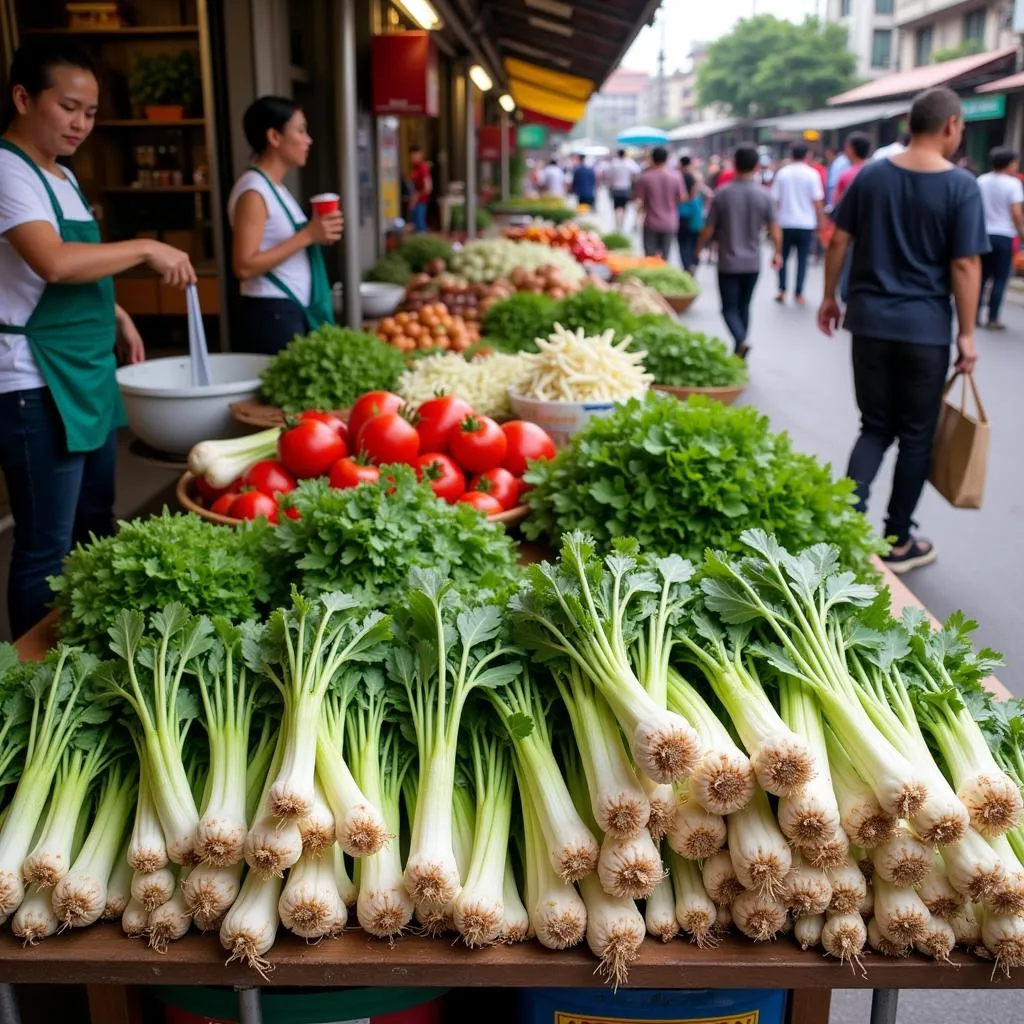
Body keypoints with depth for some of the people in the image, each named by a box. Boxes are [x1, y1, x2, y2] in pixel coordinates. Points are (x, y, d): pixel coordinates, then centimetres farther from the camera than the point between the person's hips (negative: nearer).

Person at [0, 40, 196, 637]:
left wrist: (118, 318, 12)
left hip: (89, 375, 10)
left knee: (97, 528, 18)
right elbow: (54, 263, -30)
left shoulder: (60, 175, 15)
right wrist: (145, 249, -21)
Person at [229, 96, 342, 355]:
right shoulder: (253, 191, -13)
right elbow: (244, 267, -20)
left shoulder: (276, 188, 15)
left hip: (296, 311, 9)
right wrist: (307, 236, -19)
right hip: (273, 313, -9)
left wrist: (316, 236, 6)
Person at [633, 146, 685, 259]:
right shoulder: (676, 176, -5)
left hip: (651, 223, -2)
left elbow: (638, 200, -8)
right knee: (664, 258, 10)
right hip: (670, 223, 2)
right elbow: (682, 198, 1)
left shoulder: (644, 177, -10)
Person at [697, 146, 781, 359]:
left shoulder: (722, 194, -10)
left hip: (728, 262, -3)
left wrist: (698, 248, 11)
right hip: (752, 263, 3)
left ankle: (740, 342, -22)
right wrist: (778, 253, 15)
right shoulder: (764, 196, -5)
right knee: (744, 306, 17)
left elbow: (709, 230, -7)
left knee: (730, 308, 3)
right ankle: (739, 351, 21)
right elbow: (774, 229, -1)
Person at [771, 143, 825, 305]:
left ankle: (782, 290, 7)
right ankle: (799, 294, 3)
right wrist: (820, 220, 4)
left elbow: (775, 199, 0)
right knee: (802, 259, 6)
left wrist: (775, 218, 9)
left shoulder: (782, 173, 0)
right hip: (806, 223, -1)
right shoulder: (812, 174, -4)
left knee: (783, 257, 14)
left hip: (785, 222, 1)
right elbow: (817, 201, -6)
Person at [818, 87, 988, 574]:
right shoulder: (961, 186, -8)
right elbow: (965, 265, -10)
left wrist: (829, 298, 17)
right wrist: (967, 334, -3)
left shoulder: (871, 175, 3)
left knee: (875, 428, 15)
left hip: (870, 320, 4)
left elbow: (838, 241, 5)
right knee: (916, 436, 10)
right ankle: (898, 543, 19)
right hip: (926, 328, -3)